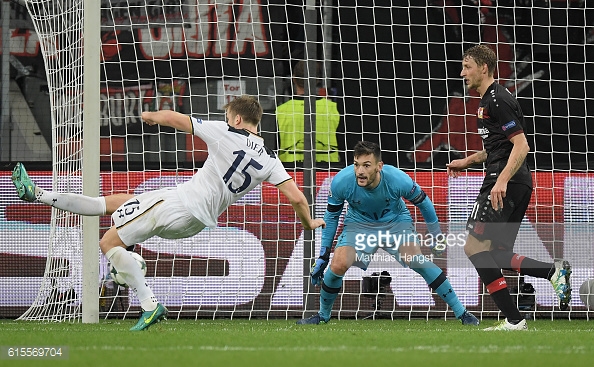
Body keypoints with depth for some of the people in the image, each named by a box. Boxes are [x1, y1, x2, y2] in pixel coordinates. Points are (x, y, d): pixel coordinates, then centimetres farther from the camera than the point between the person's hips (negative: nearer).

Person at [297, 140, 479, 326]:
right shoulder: (341, 182, -29)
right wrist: (323, 255, -4)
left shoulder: (399, 180, -32)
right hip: (359, 224, 1)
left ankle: (461, 312, -8)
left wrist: (436, 234, 2)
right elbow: (331, 216, -9)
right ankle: (323, 315, 7)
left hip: (396, 221, -1)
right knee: (338, 265, -20)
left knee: (418, 261, -21)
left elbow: (423, 202, -9)